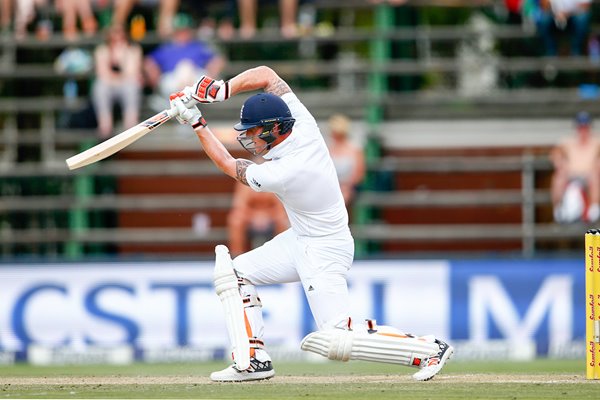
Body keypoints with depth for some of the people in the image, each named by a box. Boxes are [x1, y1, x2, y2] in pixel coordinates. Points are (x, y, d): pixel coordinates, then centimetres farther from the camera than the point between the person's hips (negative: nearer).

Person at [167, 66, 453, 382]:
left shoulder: (279, 174, -30)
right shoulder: (303, 125, -11)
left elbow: (228, 165, -12)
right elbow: (266, 75, -2)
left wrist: (196, 125, -5)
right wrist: (219, 90, -13)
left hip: (325, 253, -10)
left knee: (335, 340, -13)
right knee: (236, 272, 9)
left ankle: (428, 349, -8)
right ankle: (255, 360, 10)